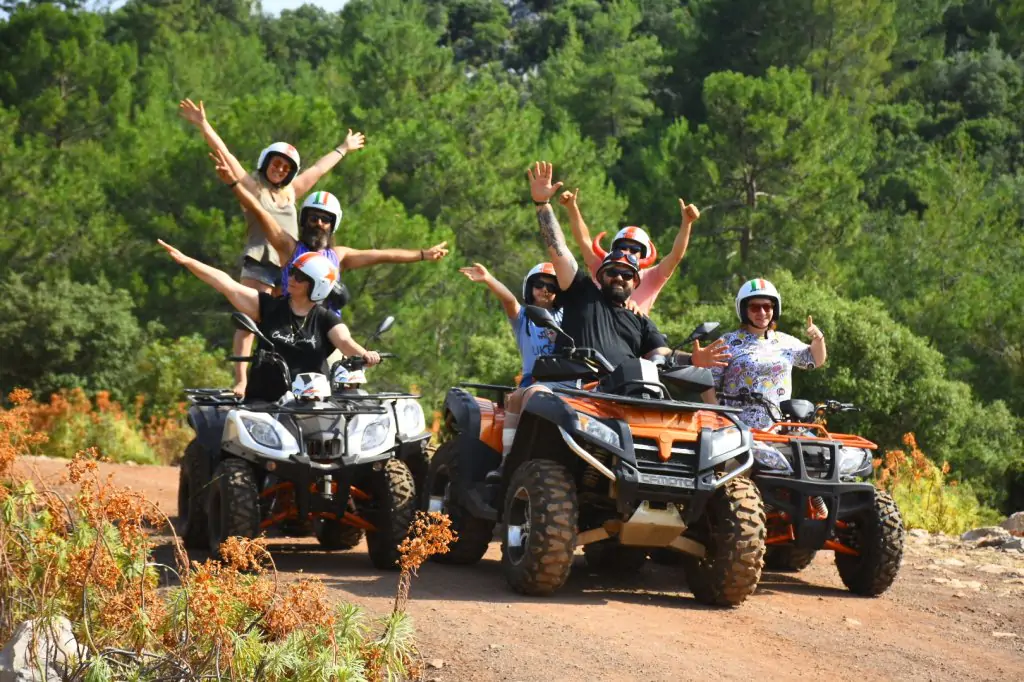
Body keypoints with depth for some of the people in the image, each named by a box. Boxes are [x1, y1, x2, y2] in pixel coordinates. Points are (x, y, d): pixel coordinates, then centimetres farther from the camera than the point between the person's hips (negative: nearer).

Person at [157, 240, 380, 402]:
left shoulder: (325, 320, 5)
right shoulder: (269, 307, 6)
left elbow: (344, 341, -12)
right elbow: (228, 285, -1)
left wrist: (364, 354, -36)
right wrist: (187, 261, -9)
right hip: (263, 401, 1)